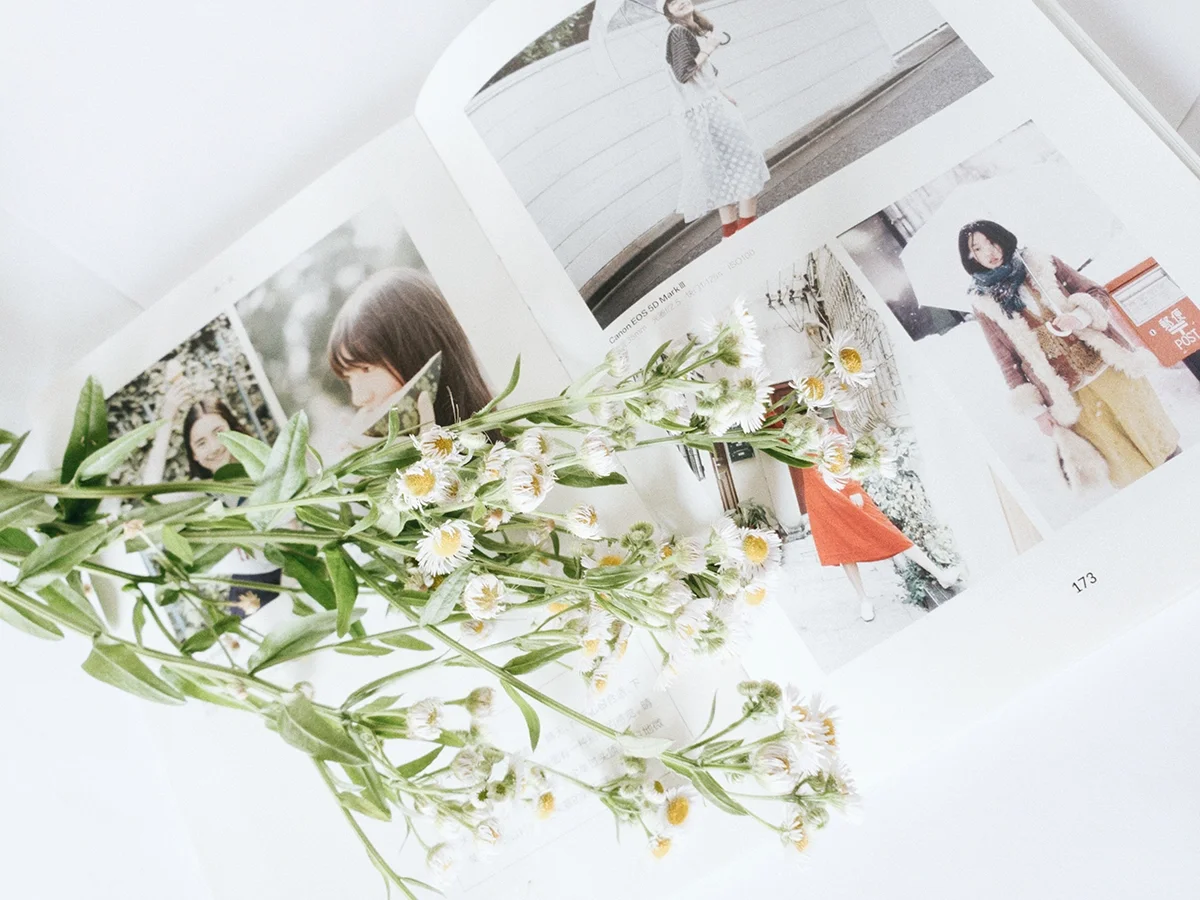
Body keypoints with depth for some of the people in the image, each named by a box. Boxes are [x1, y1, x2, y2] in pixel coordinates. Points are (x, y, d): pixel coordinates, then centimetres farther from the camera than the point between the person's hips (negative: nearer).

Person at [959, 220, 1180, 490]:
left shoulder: (1040, 263, 2)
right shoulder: (984, 303, -2)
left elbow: (1098, 295, 4)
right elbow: (1008, 360, 0)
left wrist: (1079, 316, -18)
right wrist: (1034, 408, -4)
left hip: (1106, 365, 2)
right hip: (1068, 394, -2)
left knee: (1152, 435, 11)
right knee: (1128, 470, 4)